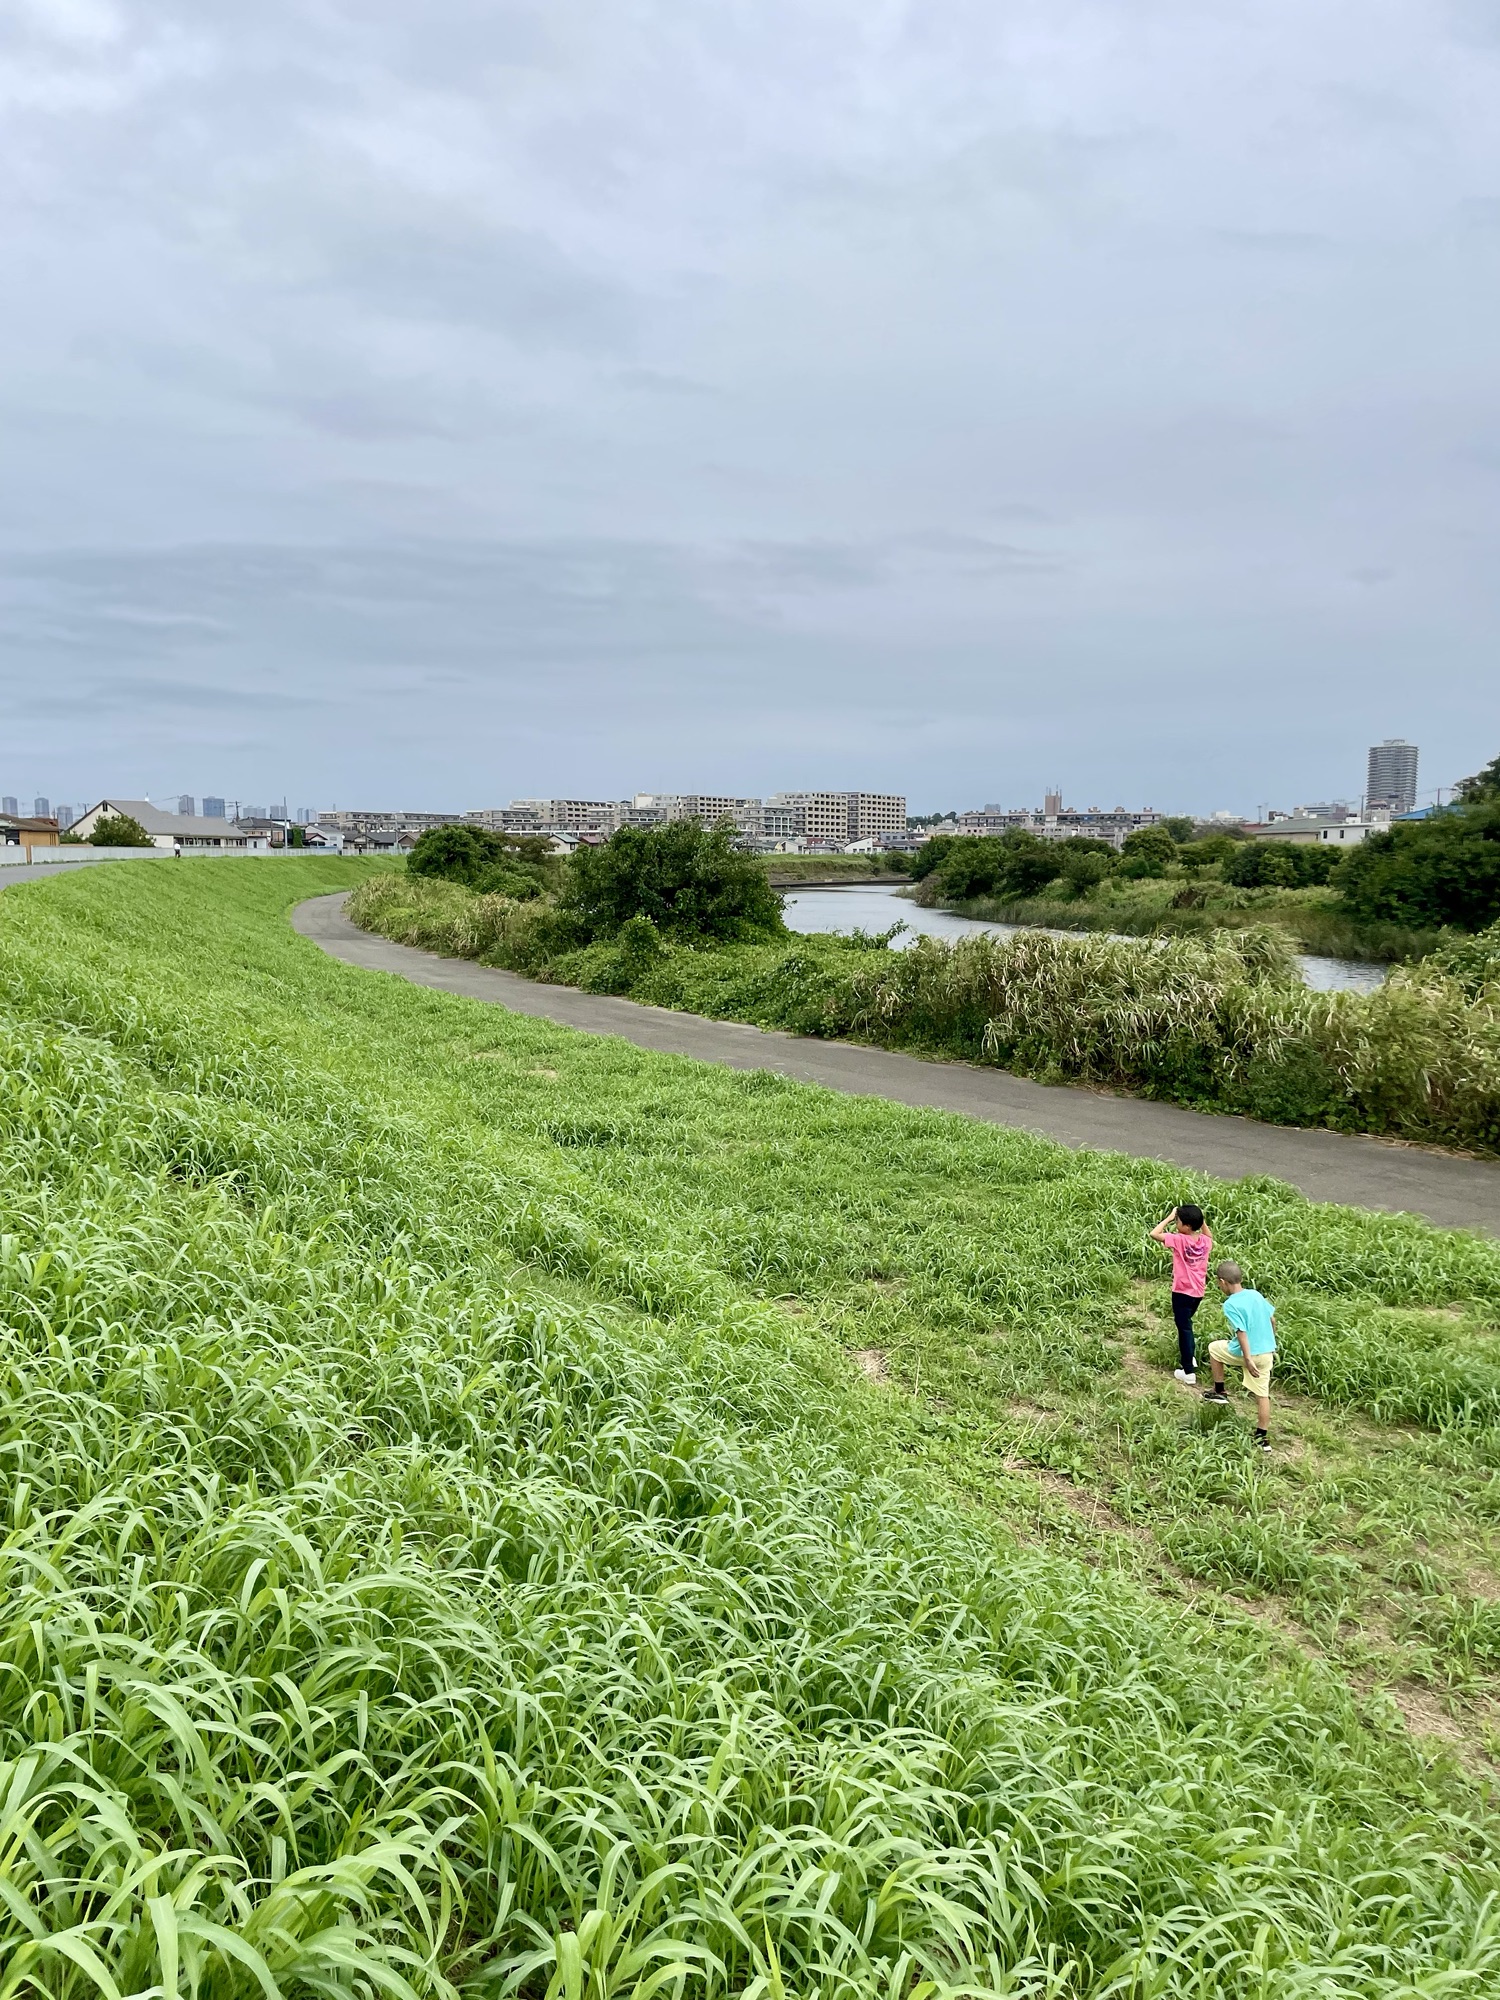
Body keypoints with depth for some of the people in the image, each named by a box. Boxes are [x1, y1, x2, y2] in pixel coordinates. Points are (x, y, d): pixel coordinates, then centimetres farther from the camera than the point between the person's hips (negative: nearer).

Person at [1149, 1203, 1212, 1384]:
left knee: (1184, 1328, 1)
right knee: (1186, 1323, 27)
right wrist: (1201, 1220, 10)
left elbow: (1154, 1234, -23)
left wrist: (1170, 1217, -15)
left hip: (1182, 1292, -6)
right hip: (1198, 1292, 6)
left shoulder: (1179, 1240, -21)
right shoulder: (1205, 1241, -2)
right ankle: (1191, 1357, 35)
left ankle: (1189, 1372, 4)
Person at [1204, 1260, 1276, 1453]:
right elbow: (1272, 1319, 13)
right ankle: (1263, 1438, 16)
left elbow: (1242, 1333, -23)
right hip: (1268, 1352, 6)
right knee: (1262, 1394, 13)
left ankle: (1219, 1392, 28)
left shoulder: (1231, 1304, -16)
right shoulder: (1256, 1295, 5)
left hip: (1249, 1353, -6)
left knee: (1214, 1347, 21)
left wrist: (1248, 1360, -24)